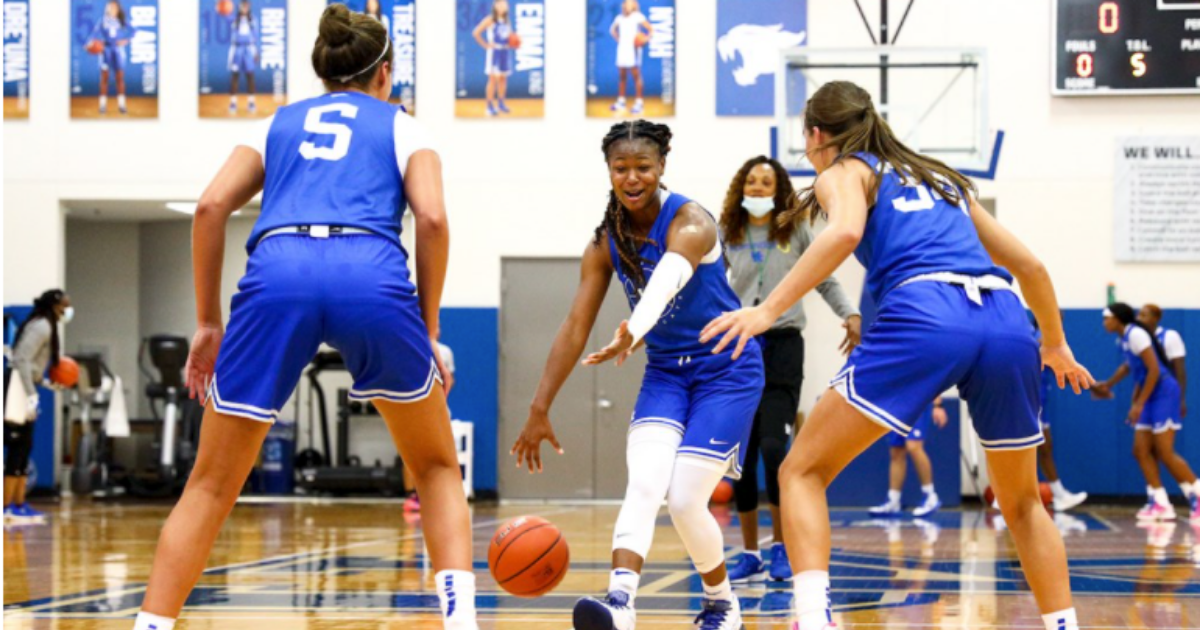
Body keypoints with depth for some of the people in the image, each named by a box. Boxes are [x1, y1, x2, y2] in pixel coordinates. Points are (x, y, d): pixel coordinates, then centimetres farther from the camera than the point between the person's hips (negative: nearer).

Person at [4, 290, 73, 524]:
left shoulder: (46, 327, 19)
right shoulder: (41, 326, -11)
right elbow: (22, 360, -21)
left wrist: (45, 383, 15)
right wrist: (31, 395, -25)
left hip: (23, 389, 10)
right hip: (16, 388, -10)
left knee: (24, 448, 11)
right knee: (18, 448, -9)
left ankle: (19, 505, 15)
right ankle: (7, 508, -9)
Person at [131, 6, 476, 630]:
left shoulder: (278, 124, 31)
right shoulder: (403, 128, 26)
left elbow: (211, 207, 14)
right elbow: (431, 219, 7)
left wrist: (208, 322, 18)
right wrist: (427, 332, 12)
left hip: (277, 273, 1)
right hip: (373, 277, -1)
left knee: (211, 485, 13)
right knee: (436, 467, 19)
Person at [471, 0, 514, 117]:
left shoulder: (507, 21, 13)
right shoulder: (490, 20, -7)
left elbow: (511, 36, 27)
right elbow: (476, 32, -9)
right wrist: (485, 45, -9)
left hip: (505, 52, 6)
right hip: (494, 52, -6)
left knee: (503, 78, 8)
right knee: (493, 79, -7)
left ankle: (501, 104, 17)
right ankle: (490, 106, -4)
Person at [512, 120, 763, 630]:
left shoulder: (690, 223, -22)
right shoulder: (606, 243, -4)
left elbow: (667, 279, -44)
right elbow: (575, 329, -5)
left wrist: (633, 332, -65)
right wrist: (539, 410, -10)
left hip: (727, 372, -5)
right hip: (665, 372, 5)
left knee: (685, 499, -10)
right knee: (644, 486, -20)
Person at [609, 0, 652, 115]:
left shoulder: (638, 17, -6)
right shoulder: (619, 18, 11)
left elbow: (651, 29, -5)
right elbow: (612, 30, 28)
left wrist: (645, 39, -20)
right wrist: (617, 38, 13)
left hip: (633, 49, -6)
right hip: (622, 49, 6)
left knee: (636, 75, -8)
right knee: (621, 76, 9)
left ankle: (639, 103, -7)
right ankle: (620, 102, 16)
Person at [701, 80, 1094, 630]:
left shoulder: (843, 173, 18)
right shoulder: (942, 178, 35)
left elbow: (845, 232, -6)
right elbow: (1028, 264, 36)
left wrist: (768, 310, -11)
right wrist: (1055, 344, 51)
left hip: (924, 314, -5)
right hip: (1007, 322, 5)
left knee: (803, 471, 3)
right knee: (1022, 503, 25)